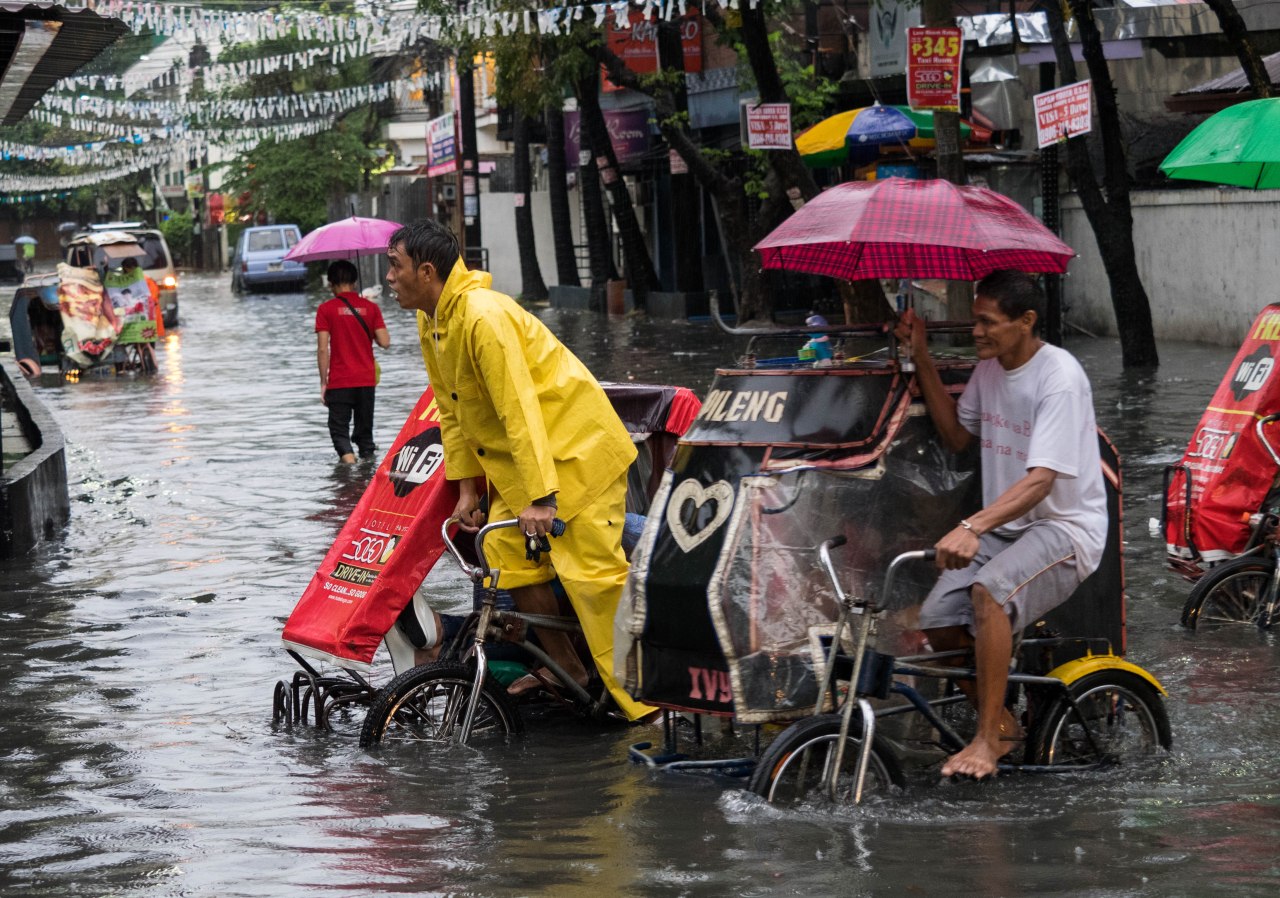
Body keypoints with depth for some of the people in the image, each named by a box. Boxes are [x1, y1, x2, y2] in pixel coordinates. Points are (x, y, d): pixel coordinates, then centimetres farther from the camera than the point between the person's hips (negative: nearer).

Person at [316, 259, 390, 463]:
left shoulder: (326, 309, -4)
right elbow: (385, 342, -3)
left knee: (339, 430, 1)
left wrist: (323, 382, -2)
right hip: (366, 380, 3)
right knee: (364, 431, 13)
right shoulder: (370, 307, 2)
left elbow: (323, 349, -9)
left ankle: (348, 457, -25)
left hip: (339, 383, -3)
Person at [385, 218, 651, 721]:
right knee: (507, 554, 4)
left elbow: (520, 410, -29)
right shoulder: (431, 324, 4)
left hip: (576, 445, -10)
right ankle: (564, 668, 15)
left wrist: (541, 497, -31)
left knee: (593, 569, -11)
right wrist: (466, 487, 8)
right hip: (512, 454, 10)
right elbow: (451, 411, 12)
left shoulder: (484, 317, -26)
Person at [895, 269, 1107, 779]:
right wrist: (922, 360, 9)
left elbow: (1040, 481, -27)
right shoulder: (990, 368, 7)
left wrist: (973, 527, -41)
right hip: (1004, 526, 8)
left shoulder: (1059, 376, -19)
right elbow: (957, 437, 19)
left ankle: (988, 739, -26)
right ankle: (1001, 723, 10)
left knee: (988, 589, -35)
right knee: (938, 621, -11)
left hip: (1066, 526, -8)